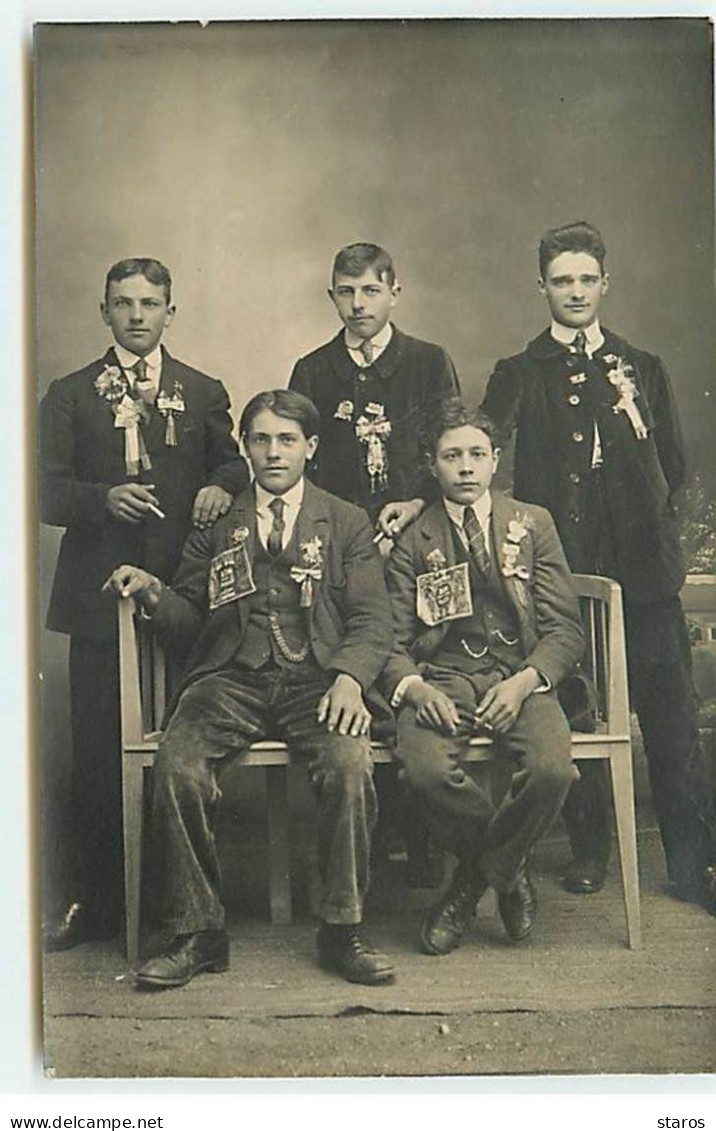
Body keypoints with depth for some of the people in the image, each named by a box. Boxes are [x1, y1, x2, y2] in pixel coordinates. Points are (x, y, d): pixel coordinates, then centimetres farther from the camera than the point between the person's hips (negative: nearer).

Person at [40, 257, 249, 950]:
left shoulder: (204, 394, 16)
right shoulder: (69, 396, 11)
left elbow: (234, 464, 17)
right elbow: (46, 490, 4)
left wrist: (220, 487, -5)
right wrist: (104, 497, -14)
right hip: (98, 597, 0)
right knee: (96, 756, 1)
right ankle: (90, 903, 12)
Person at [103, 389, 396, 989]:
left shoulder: (346, 523, 15)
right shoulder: (217, 525, 19)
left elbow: (373, 620, 5)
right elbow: (190, 622, 19)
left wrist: (349, 677, -15)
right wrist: (155, 593, -3)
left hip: (317, 680, -1)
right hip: (231, 679, 1)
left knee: (350, 766, -31)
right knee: (177, 767, -27)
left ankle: (343, 929, -13)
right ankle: (198, 933, -13)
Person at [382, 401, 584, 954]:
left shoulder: (532, 524, 12)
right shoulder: (411, 539, 10)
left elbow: (565, 628, 5)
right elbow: (392, 640, 5)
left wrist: (523, 681, -14)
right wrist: (414, 686, -18)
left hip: (521, 677, 1)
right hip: (442, 681, 0)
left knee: (553, 767, -30)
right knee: (427, 770, -32)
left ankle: (475, 877, -1)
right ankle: (508, 872, 0)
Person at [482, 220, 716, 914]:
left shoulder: (643, 370, 17)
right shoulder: (520, 375, 11)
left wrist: (632, 420, -1)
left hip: (642, 569, 1)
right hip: (562, 565, -1)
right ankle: (588, 851, 19)